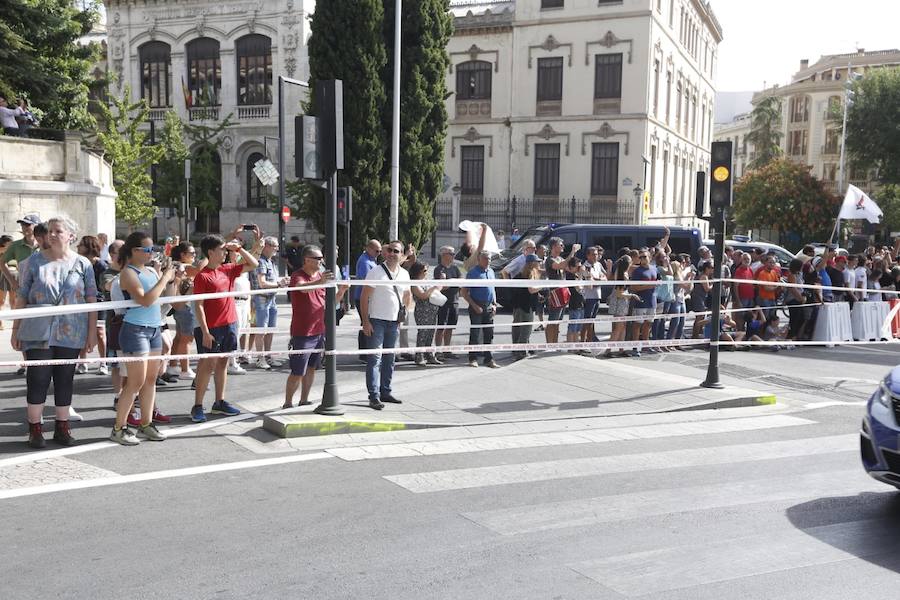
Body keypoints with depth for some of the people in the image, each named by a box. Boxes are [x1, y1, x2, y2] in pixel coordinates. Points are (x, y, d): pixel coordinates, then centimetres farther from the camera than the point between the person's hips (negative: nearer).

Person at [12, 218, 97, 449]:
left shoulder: (82, 264, 4)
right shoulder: (34, 262, 3)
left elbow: (91, 299, 5)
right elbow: (21, 297, 5)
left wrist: (92, 331, 1)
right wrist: (16, 329, 3)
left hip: (71, 334, 1)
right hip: (38, 332, -1)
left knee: (65, 380, 8)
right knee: (38, 379, 0)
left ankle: (62, 427, 18)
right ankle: (35, 428, 11)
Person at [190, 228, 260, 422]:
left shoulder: (227, 269, 8)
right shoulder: (202, 276, -11)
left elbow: (253, 265, 16)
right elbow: (198, 306, -14)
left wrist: (239, 248, 4)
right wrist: (205, 332, -19)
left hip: (230, 324, 7)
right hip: (211, 328, -7)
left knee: (223, 363, 13)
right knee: (207, 365, -3)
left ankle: (219, 402, 23)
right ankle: (197, 406, 5)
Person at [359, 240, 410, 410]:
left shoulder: (404, 274, 9)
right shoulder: (376, 272, -8)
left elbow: (406, 296, 23)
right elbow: (364, 297, -9)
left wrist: (402, 316, 13)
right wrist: (365, 321, -14)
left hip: (394, 322, 6)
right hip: (376, 321, -6)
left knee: (389, 359, 13)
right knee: (374, 359, -7)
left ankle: (386, 391, 24)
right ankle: (374, 396, -6)